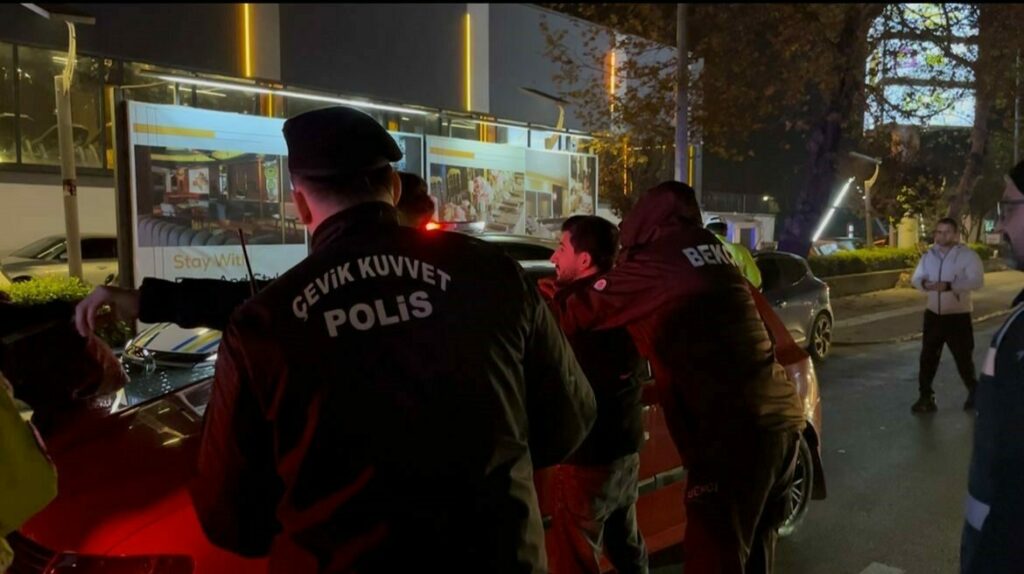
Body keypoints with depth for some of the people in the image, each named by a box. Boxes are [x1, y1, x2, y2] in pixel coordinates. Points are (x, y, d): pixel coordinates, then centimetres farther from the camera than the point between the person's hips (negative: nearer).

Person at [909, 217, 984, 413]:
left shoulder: (967, 255, -10)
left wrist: (949, 286, -33)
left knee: (963, 358, 6)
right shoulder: (929, 255, 6)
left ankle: (974, 394, 29)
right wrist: (923, 283, -19)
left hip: (958, 316, -4)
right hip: (933, 314, 4)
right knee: (928, 357, 3)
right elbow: (915, 278, 6)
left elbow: (977, 281, -20)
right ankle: (925, 397, 11)